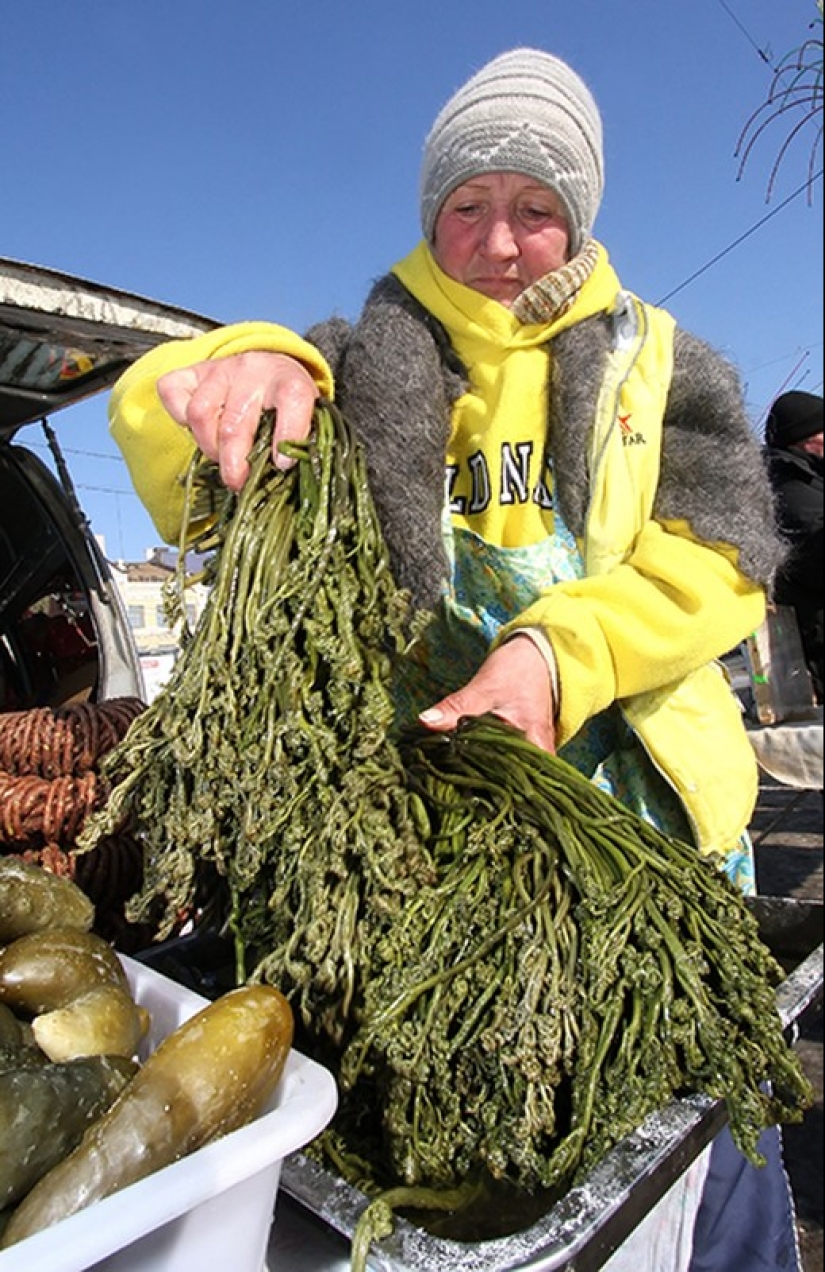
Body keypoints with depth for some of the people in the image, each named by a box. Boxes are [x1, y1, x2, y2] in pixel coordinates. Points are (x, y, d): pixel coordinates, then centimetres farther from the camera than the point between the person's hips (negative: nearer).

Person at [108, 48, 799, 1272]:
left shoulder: (655, 362, 12)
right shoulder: (366, 365, 8)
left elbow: (718, 552, -2)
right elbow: (152, 404, 0)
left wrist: (558, 651, -20)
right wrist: (249, 363, -24)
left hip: (642, 797, 2)